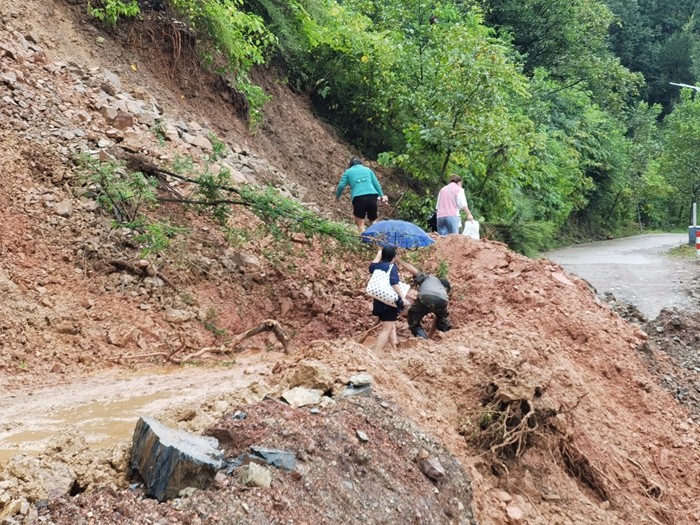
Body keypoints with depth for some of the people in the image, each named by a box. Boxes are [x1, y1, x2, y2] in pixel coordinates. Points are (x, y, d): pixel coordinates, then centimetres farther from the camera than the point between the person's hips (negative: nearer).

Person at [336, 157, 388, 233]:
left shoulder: (348, 172, 18)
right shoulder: (367, 170, 23)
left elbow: (341, 185, 8)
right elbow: (376, 184, 18)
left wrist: (337, 196, 25)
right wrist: (381, 196, 26)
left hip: (358, 198, -2)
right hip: (372, 196, 2)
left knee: (360, 224, 6)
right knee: (373, 222, 19)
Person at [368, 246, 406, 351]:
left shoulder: (377, 266, 9)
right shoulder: (392, 267, -12)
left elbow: (371, 266, 34)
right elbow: (394, 283, -26)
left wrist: (378, 256, 40)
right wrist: (402, 297, -28)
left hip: (380, 301, 9)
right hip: (389, 301, -9)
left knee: (391, 325, 25)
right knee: (387, 329, -10)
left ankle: (395, 349, 30)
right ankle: (375, 354, -19)